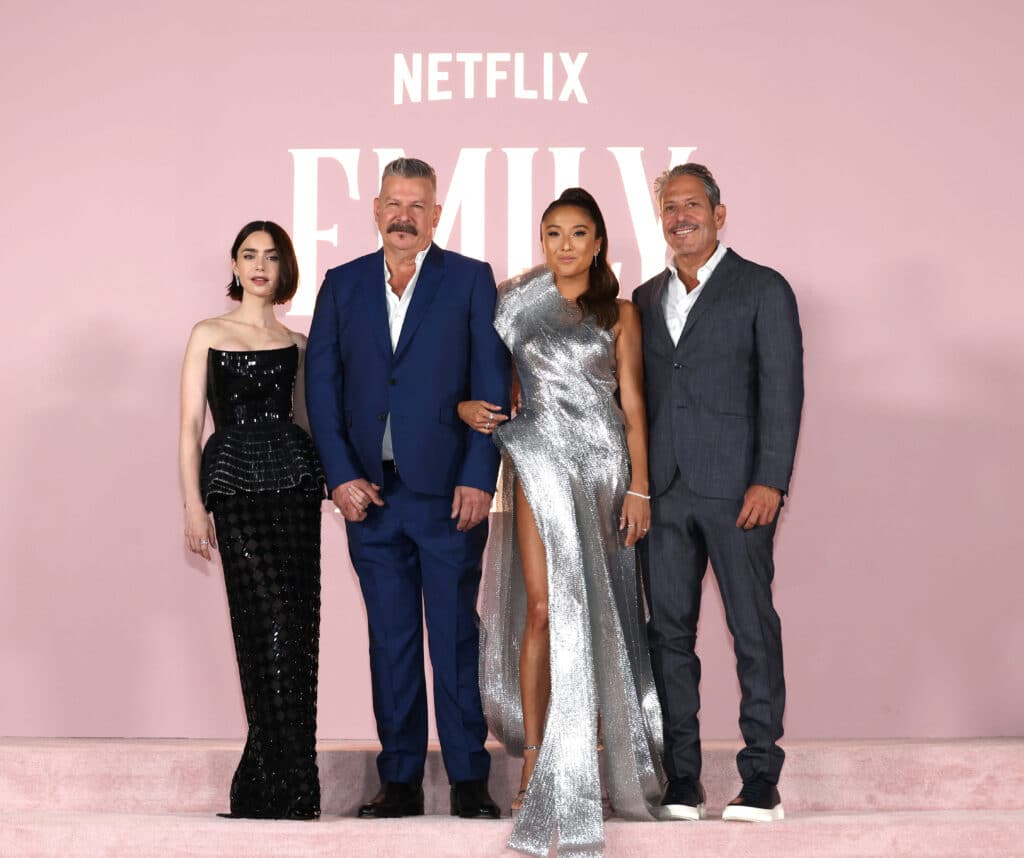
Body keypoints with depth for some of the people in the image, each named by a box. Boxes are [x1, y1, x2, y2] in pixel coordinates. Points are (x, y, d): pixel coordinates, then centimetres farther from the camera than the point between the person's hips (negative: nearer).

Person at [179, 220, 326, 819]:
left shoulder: (298, 344, 17)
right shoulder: (208, 336, 10)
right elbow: (191, 425, 4)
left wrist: (333, 479, 3)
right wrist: (194, 506, -5)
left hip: (295, 481, 3)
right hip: (235, 483, -3)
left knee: (296, 627, -4)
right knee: (272, 620, -11)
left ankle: (269, 783, 5)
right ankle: (290, 787, -6)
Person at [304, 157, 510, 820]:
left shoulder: (471, 280, 3)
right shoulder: (343, 285, 11)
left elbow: (492, 386, -1)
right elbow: (322, 386, 7)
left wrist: (478, 479, -9)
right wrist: (341, 476, -3)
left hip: (449, 491, -3)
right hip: (370, 492, 3)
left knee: (456, 635, 1)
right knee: (391, 640, 7)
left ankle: (469, 779, 8)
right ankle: (401, 782, 13)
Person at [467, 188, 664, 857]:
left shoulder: (620, 315, 9)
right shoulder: (516, 304, 10)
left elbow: (633, 406, 6)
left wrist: (640, 488, -2)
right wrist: (469, 407, -12)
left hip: (604, 463, 1)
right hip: (540, 465, -1)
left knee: (600, 612, 2)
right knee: (545, 607, -9)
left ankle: (610, 763, 12)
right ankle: (535, 762, -5)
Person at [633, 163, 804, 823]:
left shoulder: (763, 290, 2)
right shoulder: (646, 298, 17)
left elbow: (783, 390, -5)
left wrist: (770, 480, -14)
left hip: (736, 488, -5)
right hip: (663, 491, 5)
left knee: (753, 629, -2)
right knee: (669, 631, 4)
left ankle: (762, 777, 3)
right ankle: (681, 778, 10)